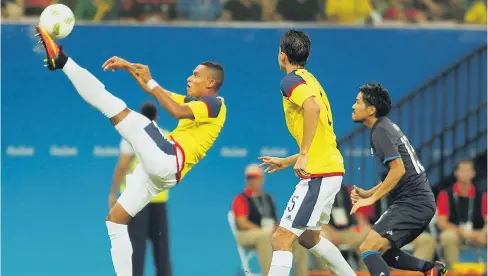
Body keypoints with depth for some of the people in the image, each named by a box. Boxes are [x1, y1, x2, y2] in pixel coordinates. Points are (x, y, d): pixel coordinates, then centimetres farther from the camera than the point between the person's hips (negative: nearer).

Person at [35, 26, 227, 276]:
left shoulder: (214, 104, -3)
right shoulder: (194, 102, 26)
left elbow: (178, 112, -20)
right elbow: (157, 93, 30)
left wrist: (149, 81, -18)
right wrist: (129, 67, 21)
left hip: (167, 161, -10)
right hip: (157, 169, 10)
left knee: (122, 113, -17)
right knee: (115, 220, 9)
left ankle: (62, 61, -17)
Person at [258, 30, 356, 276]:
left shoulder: (291, 81, -8)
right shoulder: (310, 80, 20)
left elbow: (313, 107, -31)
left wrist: (303, 155, -29)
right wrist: (285, 162, 32)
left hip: (318, 175, -10)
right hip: (331, 169, 10)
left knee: (281, 239, -12)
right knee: (308, 237, 28)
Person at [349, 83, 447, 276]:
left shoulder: (381, 131, -11)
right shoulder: (387, 127, 19)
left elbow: (398, 169, -21)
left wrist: (372, 198, -18)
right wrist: (367, 193, 14)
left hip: (412, 202, -10)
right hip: (420, 202, 10)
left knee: (368, 249, -18)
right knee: (382, 250, 21)